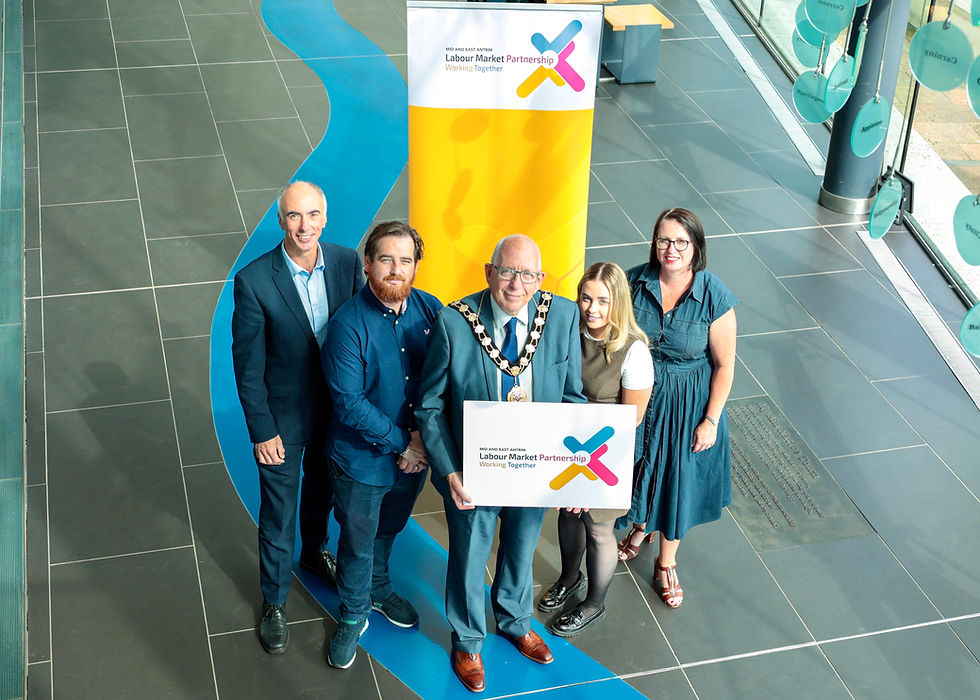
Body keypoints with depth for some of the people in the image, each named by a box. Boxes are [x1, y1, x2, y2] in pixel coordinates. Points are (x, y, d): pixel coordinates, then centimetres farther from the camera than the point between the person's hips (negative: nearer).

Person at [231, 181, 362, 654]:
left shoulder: (347, 263, -12)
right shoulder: (254, 281, -23)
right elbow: (248, 366, -15)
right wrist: (262, 432, -13)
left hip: (336, 410, 4)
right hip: (284, 417, -4)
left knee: (321, 487, 28)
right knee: (278, 513, 11)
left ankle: (315, 552, 57)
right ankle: (274, 601, 33)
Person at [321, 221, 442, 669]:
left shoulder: (430, 310, -8)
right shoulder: (348, 324, -23)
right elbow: (349, 403, -23)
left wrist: (425, 435, -14)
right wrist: (399, 443, -21)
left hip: (415, 454, 4)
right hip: (362, 460, -4)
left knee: (388, 531, 27)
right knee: (358, 542, 15)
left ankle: (378, 590, 54)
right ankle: (353, 615, 39)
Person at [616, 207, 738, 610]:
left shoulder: (715, 297, -21)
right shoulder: (634, 281, -13)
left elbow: (724, 365, -13)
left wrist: (711, 421, -12)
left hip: (687, 403, -2)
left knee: (679, 478, 13)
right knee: (638, 467, 23)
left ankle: (666, 563, 36)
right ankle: (641, 528, 55)